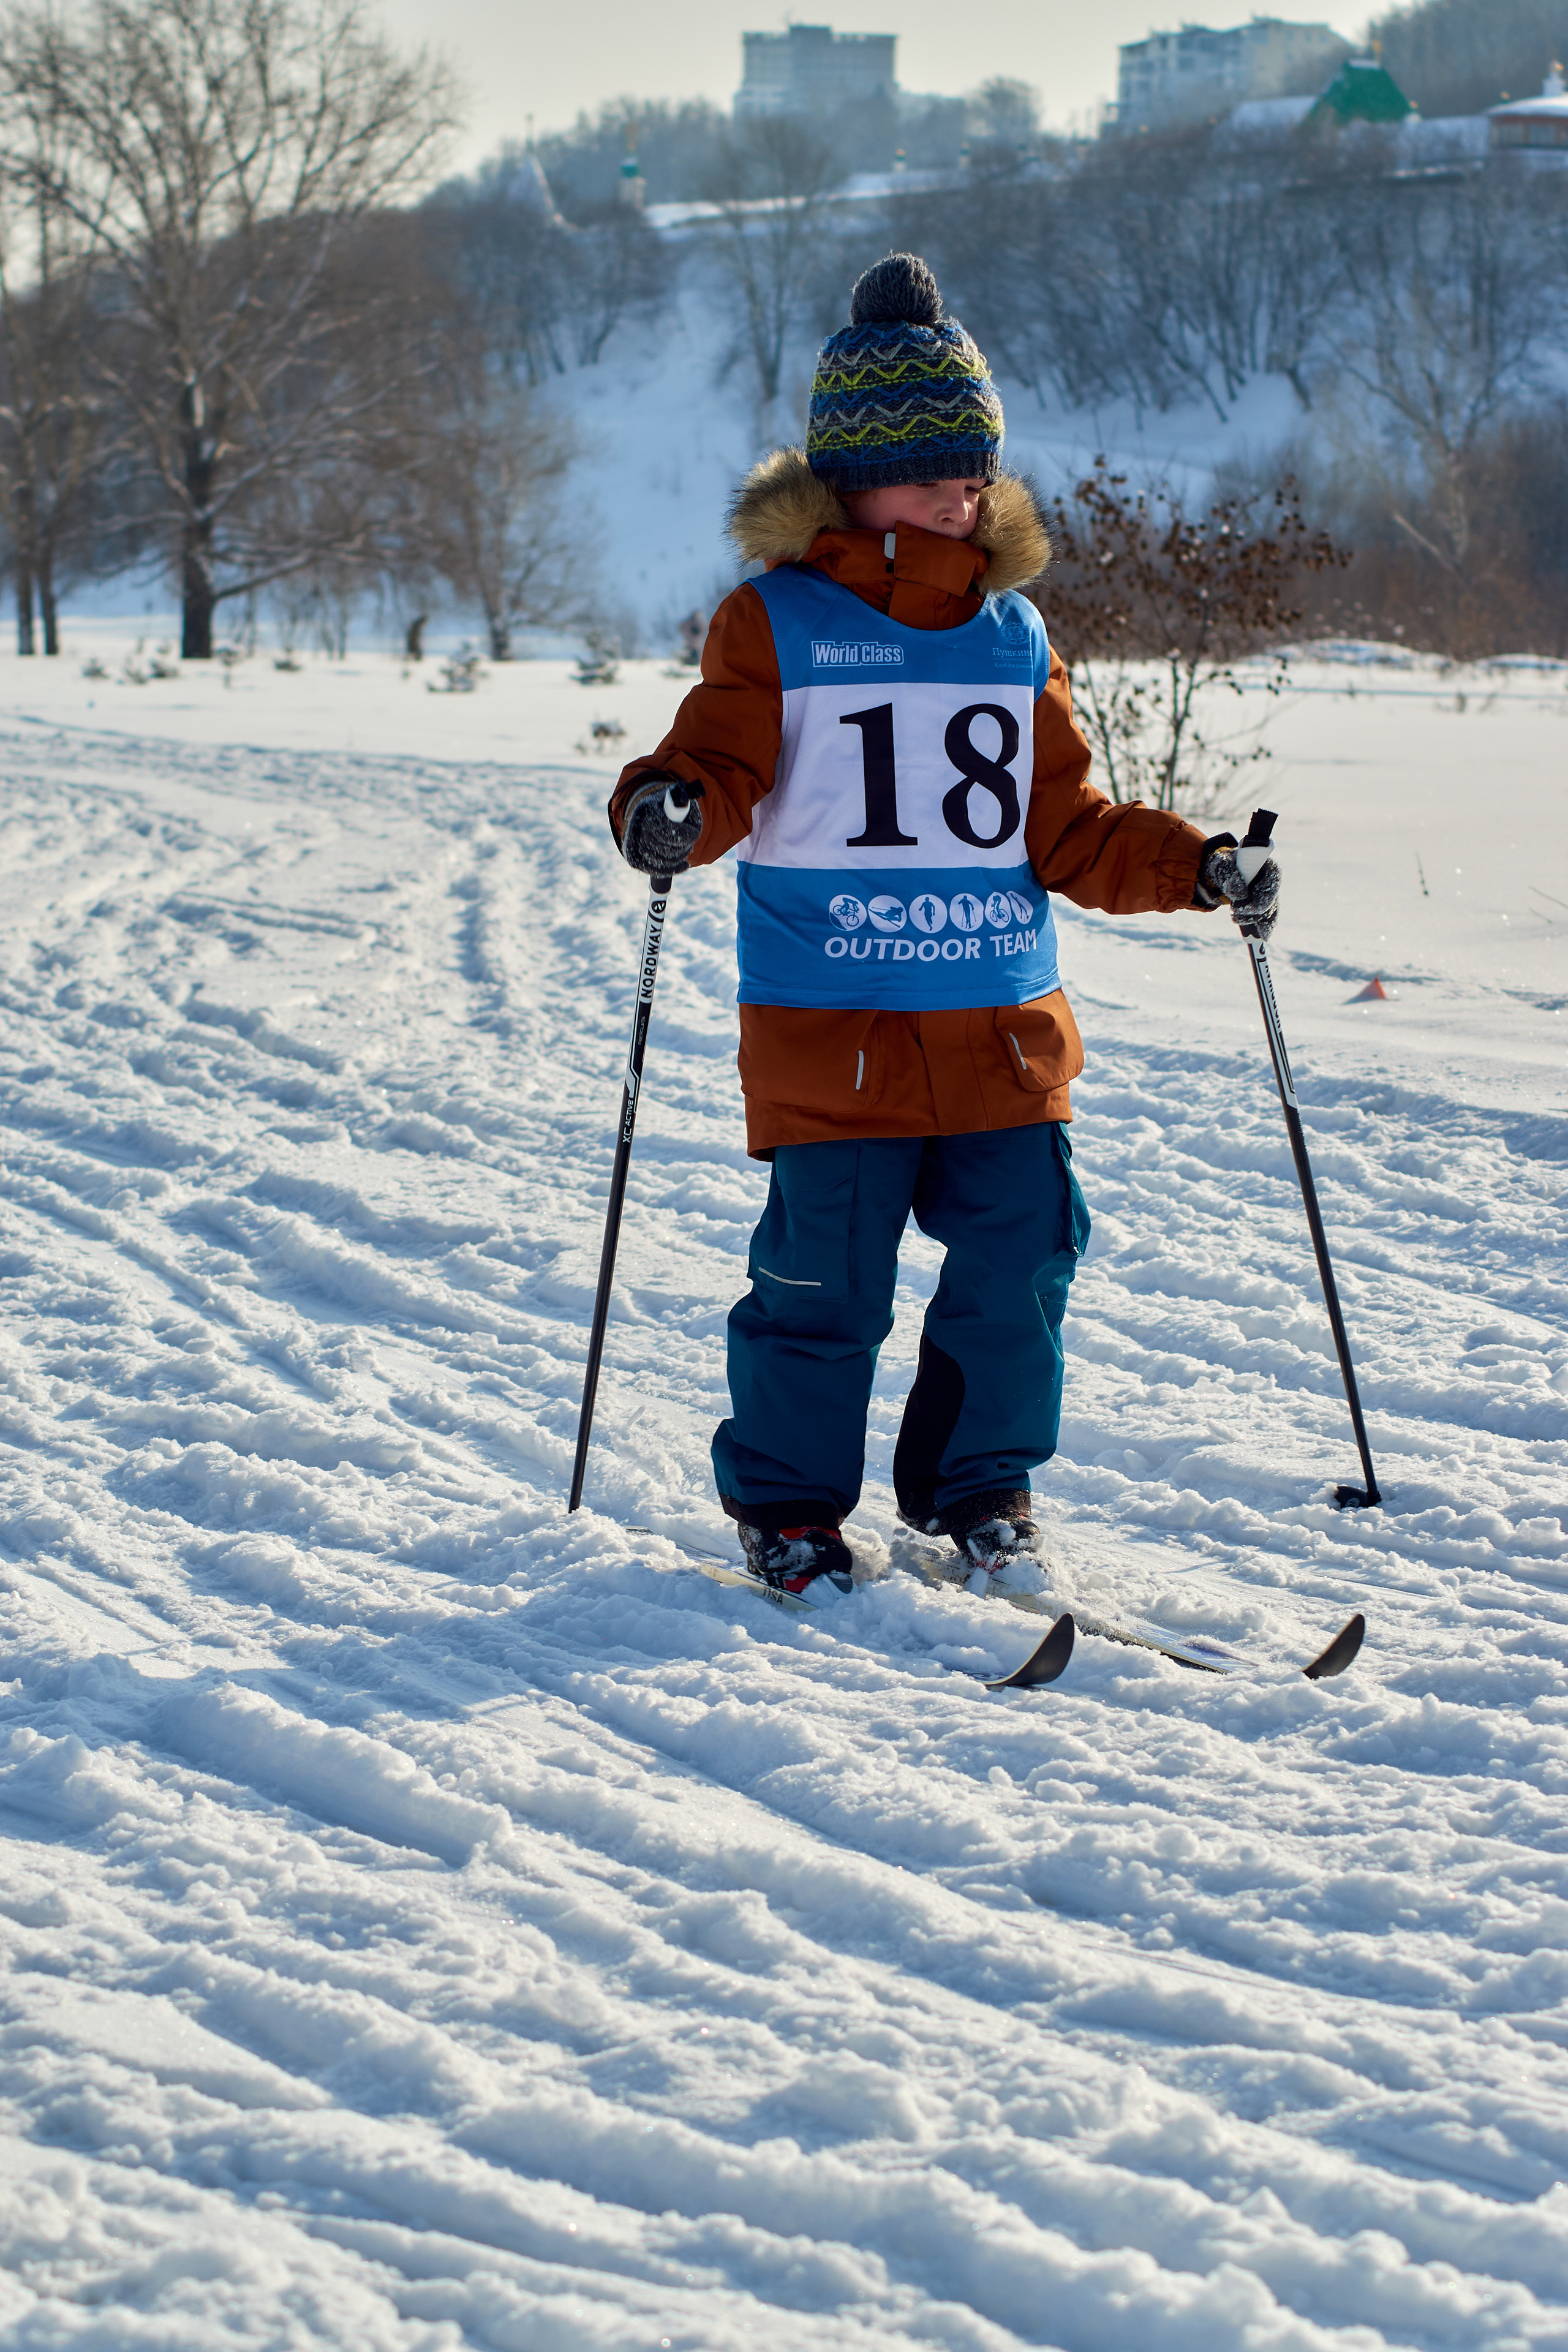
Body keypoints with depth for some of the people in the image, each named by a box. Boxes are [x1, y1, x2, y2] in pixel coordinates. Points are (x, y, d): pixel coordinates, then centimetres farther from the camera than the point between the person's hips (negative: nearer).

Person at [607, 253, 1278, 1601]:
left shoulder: (1014, 634, 13)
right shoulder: (775, 622, 1)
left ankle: (980, 1489, 23)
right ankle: (788, 1508, 16)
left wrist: (1192, 868, 4)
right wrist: (671, 810, -28)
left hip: (1002, 1024, 4)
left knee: (1019, 1266, 3)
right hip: (828, 1026, -4)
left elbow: (1065, 826, 15)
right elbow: (721, 765, -6)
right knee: (824, 1284, -3)